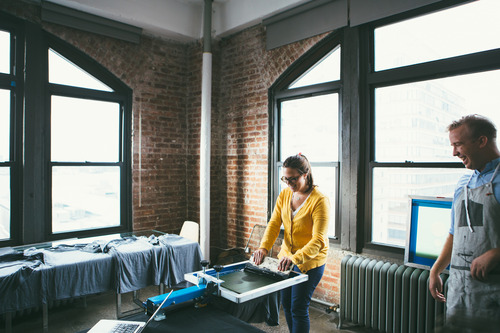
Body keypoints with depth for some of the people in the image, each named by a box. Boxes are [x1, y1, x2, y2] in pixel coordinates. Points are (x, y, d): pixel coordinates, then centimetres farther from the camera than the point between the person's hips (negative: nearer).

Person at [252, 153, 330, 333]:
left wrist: (296, 258, -40)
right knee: (286, 304, 17)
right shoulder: (284, 195, -1)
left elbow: (319, 240, -27)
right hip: (287, 257, 6)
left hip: (310, 261, -6)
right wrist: (264, 247, -20)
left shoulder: (320, 200, -21)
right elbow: (274, 224, -4)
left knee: (298, 308, 0)